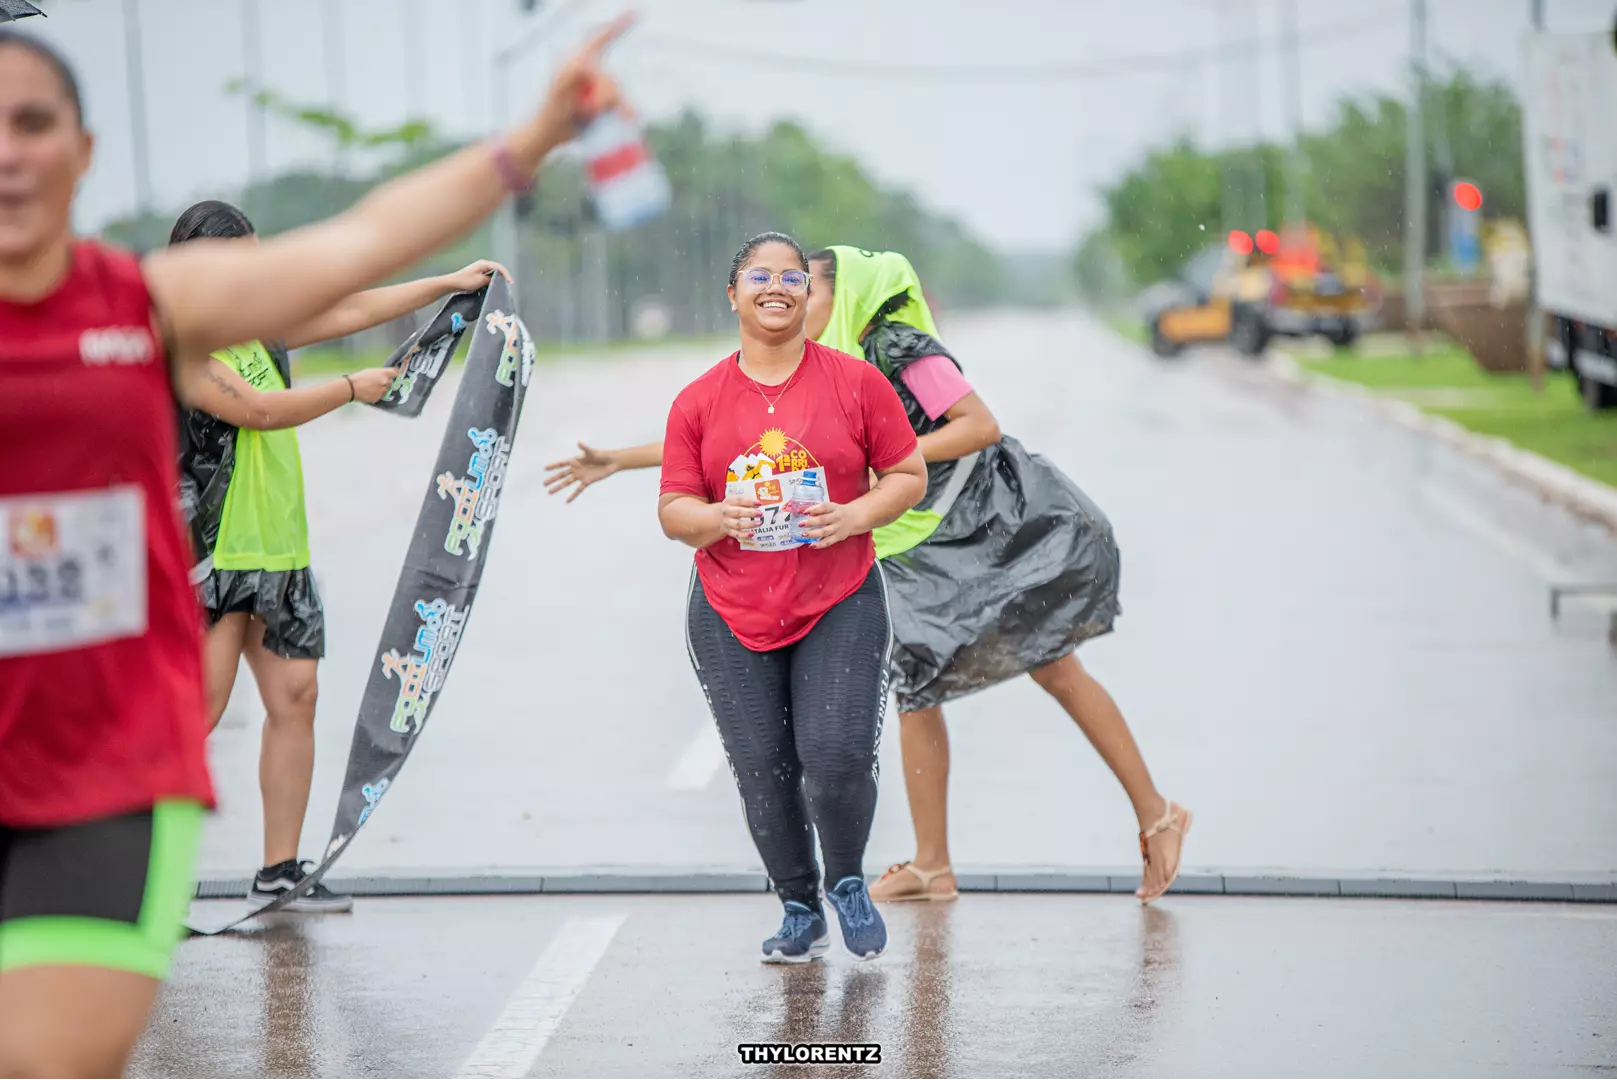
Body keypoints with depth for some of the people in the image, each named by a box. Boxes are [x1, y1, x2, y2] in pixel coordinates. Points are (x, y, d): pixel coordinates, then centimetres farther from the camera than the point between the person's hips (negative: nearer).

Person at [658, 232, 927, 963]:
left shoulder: (856, 383, 0)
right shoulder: (697, 402, 3)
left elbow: (908, 477, 4)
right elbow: (672, 510, 5)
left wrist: (852, 516, -14)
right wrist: (717, 518, -17)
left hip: (839, 606, -2)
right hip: (731, 615, 2)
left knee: (836, 759, -14)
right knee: (763, 775, 1)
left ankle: (848, 884, 16)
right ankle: (800, 911, 22)